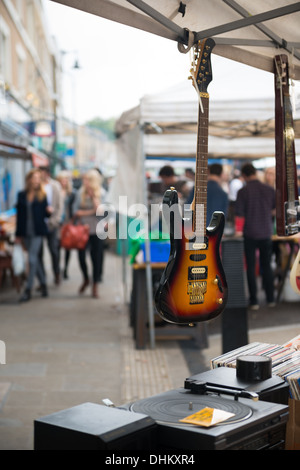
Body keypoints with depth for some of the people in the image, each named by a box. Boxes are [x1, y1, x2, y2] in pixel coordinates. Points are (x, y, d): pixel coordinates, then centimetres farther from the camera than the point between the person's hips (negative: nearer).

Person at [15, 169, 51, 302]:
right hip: (25, 232, 3)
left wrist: (49, 211, -19)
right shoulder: (21, 195, 6)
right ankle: (43, 284, 23)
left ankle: (28, 290, -6)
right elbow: (19, 215, 8)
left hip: (38, 232, -3)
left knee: (32, 258, -8)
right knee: (35, 258, 9)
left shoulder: (42, 195, 2)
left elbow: (44, 214, 5)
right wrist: (18, 234, 7)